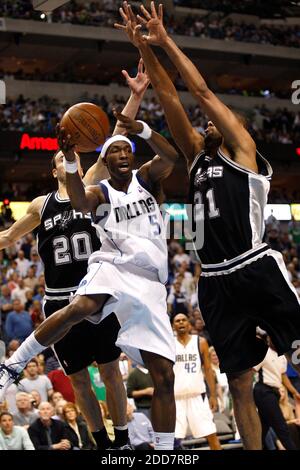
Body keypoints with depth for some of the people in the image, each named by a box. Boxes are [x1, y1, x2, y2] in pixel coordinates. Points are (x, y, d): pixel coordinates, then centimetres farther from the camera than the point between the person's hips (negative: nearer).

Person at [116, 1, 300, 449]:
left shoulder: (243, 152, 5)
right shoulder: (198, 158, 20)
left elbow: (203, 92, 0)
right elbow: (170, 99, 15)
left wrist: (167, 41, 4)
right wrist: (144, 48, 10)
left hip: (257, 270, -6)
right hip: (216, 282, 6)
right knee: (240, 383, 8)